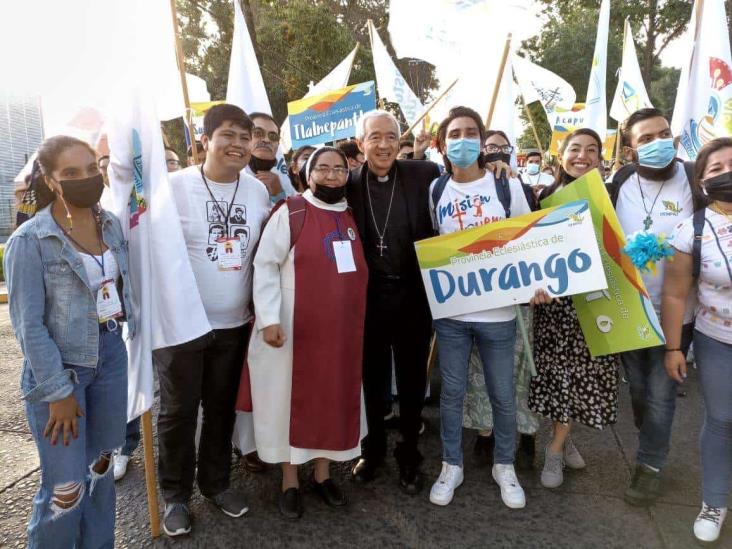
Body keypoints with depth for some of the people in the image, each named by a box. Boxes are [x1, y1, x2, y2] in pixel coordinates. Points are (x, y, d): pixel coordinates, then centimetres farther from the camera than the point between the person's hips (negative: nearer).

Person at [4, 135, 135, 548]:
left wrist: (119, 343, 6)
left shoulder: (112, 224, 2)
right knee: (66, 486, 2)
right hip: (58, 364, -5)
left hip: (111, 354, 5)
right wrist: (58, 392, -14)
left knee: (102, 466, 18)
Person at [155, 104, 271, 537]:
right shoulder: (174, 187, -10)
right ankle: (176, 494, 30)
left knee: (222, 407, 17)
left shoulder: (258, 190, 3)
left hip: (235, 323, 4)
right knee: (179, 411, 9)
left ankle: (216, 481, 37)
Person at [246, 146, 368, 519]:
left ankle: (323, 473, 31)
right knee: (293, 399, 7)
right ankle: (290, 480, 24)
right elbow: (265, 266, -10)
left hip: (344, 329, 5)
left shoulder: (353, 217, 10)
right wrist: (269, 318, -18)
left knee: (335, 397, 13)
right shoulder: (290, 213, -6)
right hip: (296, 329, -5)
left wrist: (358, 318, 15)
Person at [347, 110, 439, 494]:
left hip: (414, 294, -1)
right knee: (372, 379, 16)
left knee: (412, 379, 14)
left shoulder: (425, 174, -5)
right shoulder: (349, 183, -1)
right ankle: (373, 448, 38)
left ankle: (409, 454, 34)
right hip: (369, 296, 1)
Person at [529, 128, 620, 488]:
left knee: (580, 372, 8)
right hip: (554, 297, -1)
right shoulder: (546, 197, -1)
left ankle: (556, 446, 24)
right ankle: (563, 439, 28)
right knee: (559, 370, 8)